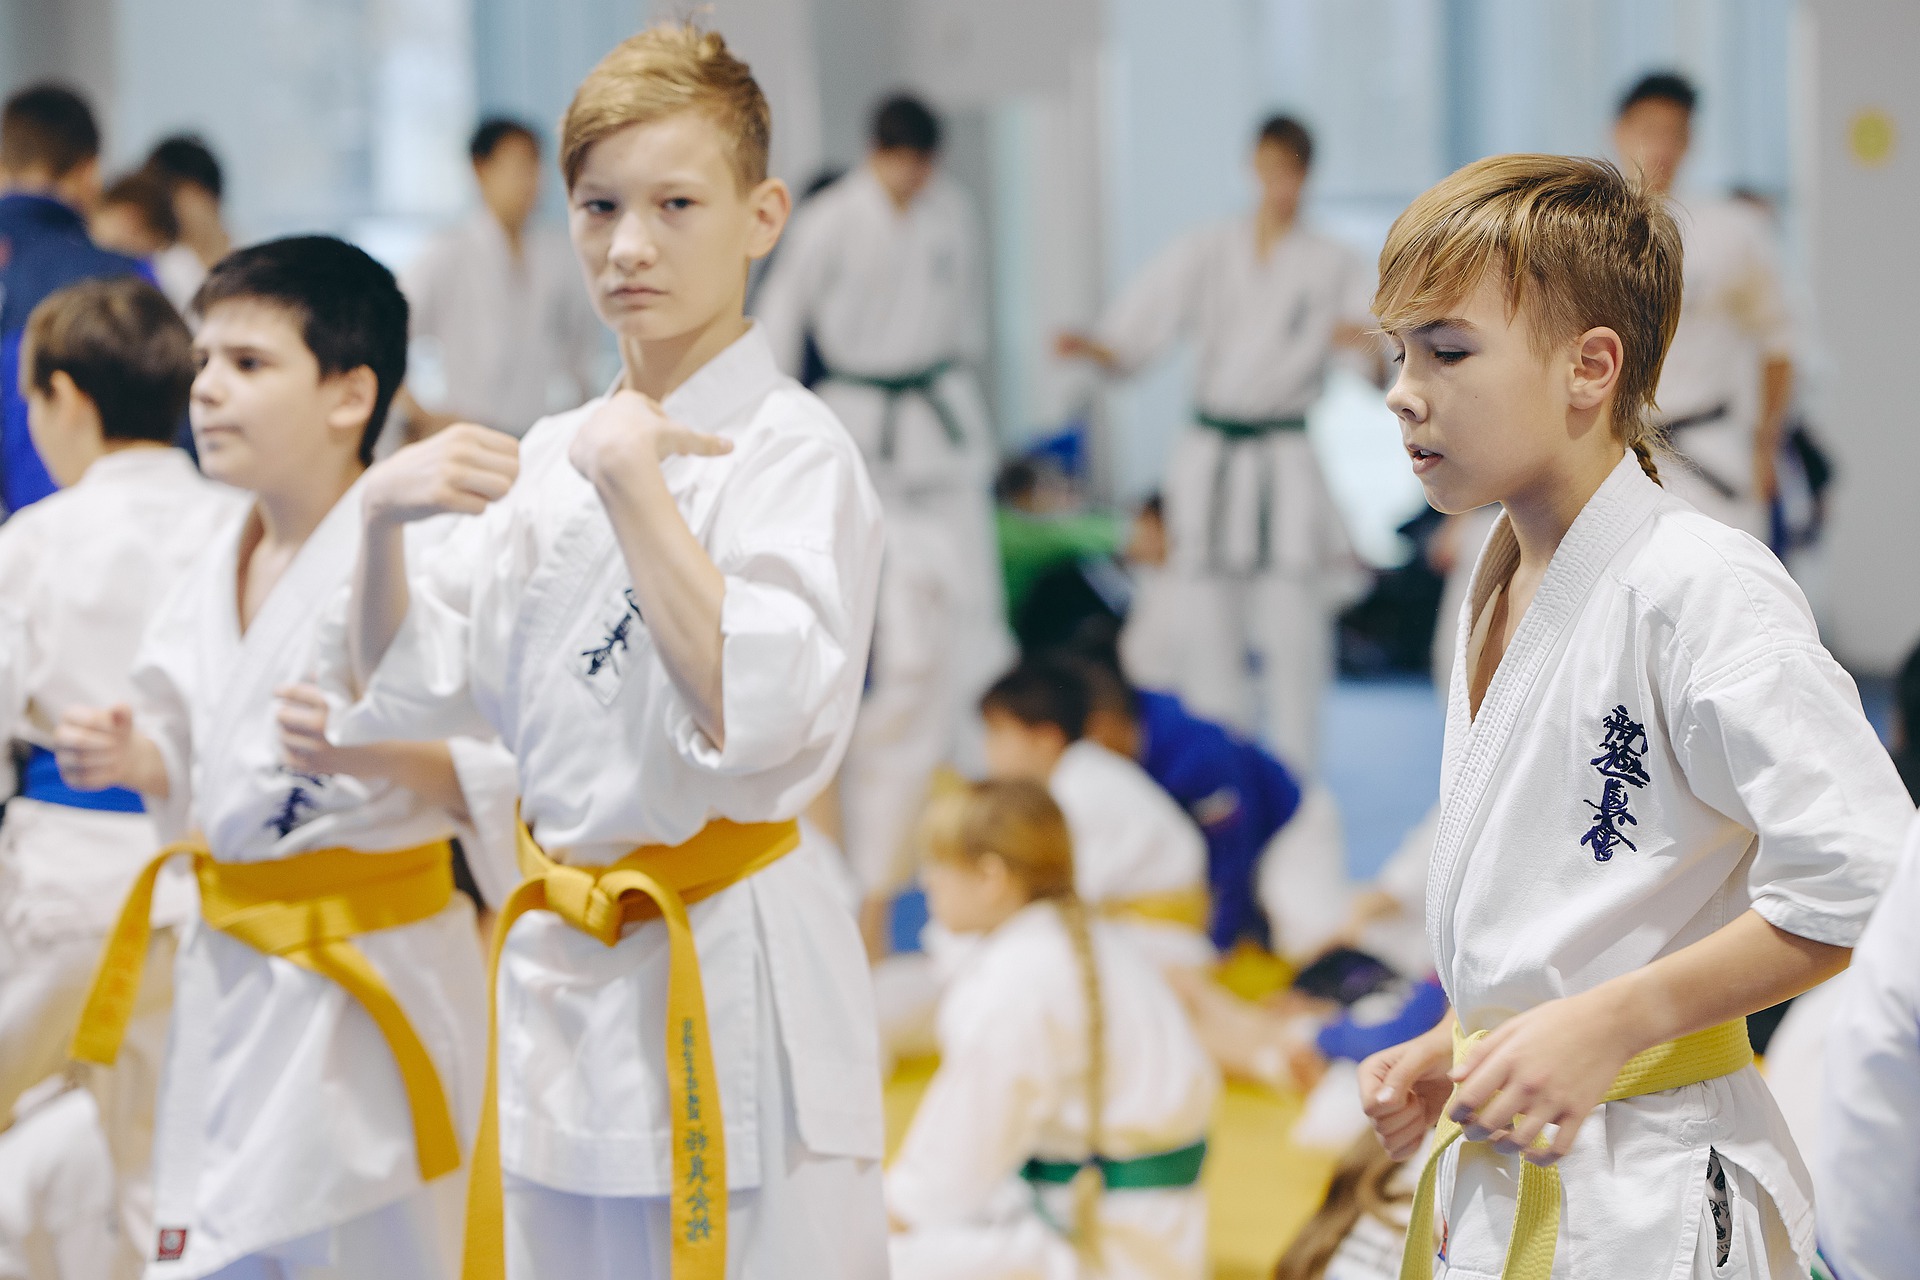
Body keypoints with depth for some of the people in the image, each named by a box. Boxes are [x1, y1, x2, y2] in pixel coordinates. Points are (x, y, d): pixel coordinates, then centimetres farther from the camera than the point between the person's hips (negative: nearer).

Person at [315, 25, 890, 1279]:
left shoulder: (794, 453, -10)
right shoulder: (553, 458, 10)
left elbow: (758, 717, -24)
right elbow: (396, 684, 10)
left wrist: (634, 484, -22)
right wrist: (383, 516, -7)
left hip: (734, 983, -6)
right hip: (568, 979, 6)